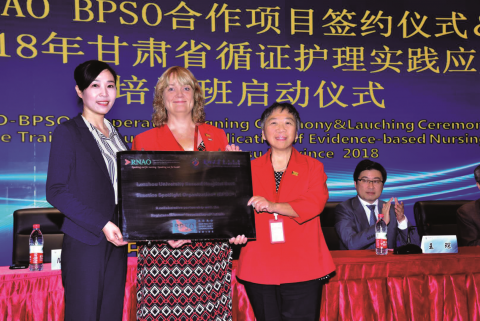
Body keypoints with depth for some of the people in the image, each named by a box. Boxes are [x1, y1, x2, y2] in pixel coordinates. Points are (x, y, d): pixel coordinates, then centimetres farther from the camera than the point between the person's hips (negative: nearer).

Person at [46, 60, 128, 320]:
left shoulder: (114, 135, 15)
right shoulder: (67, 132, -5)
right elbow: (56, 191, -11)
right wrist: (101, 224, -17)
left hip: (116, 240, 6)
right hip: (85, 241, -6)